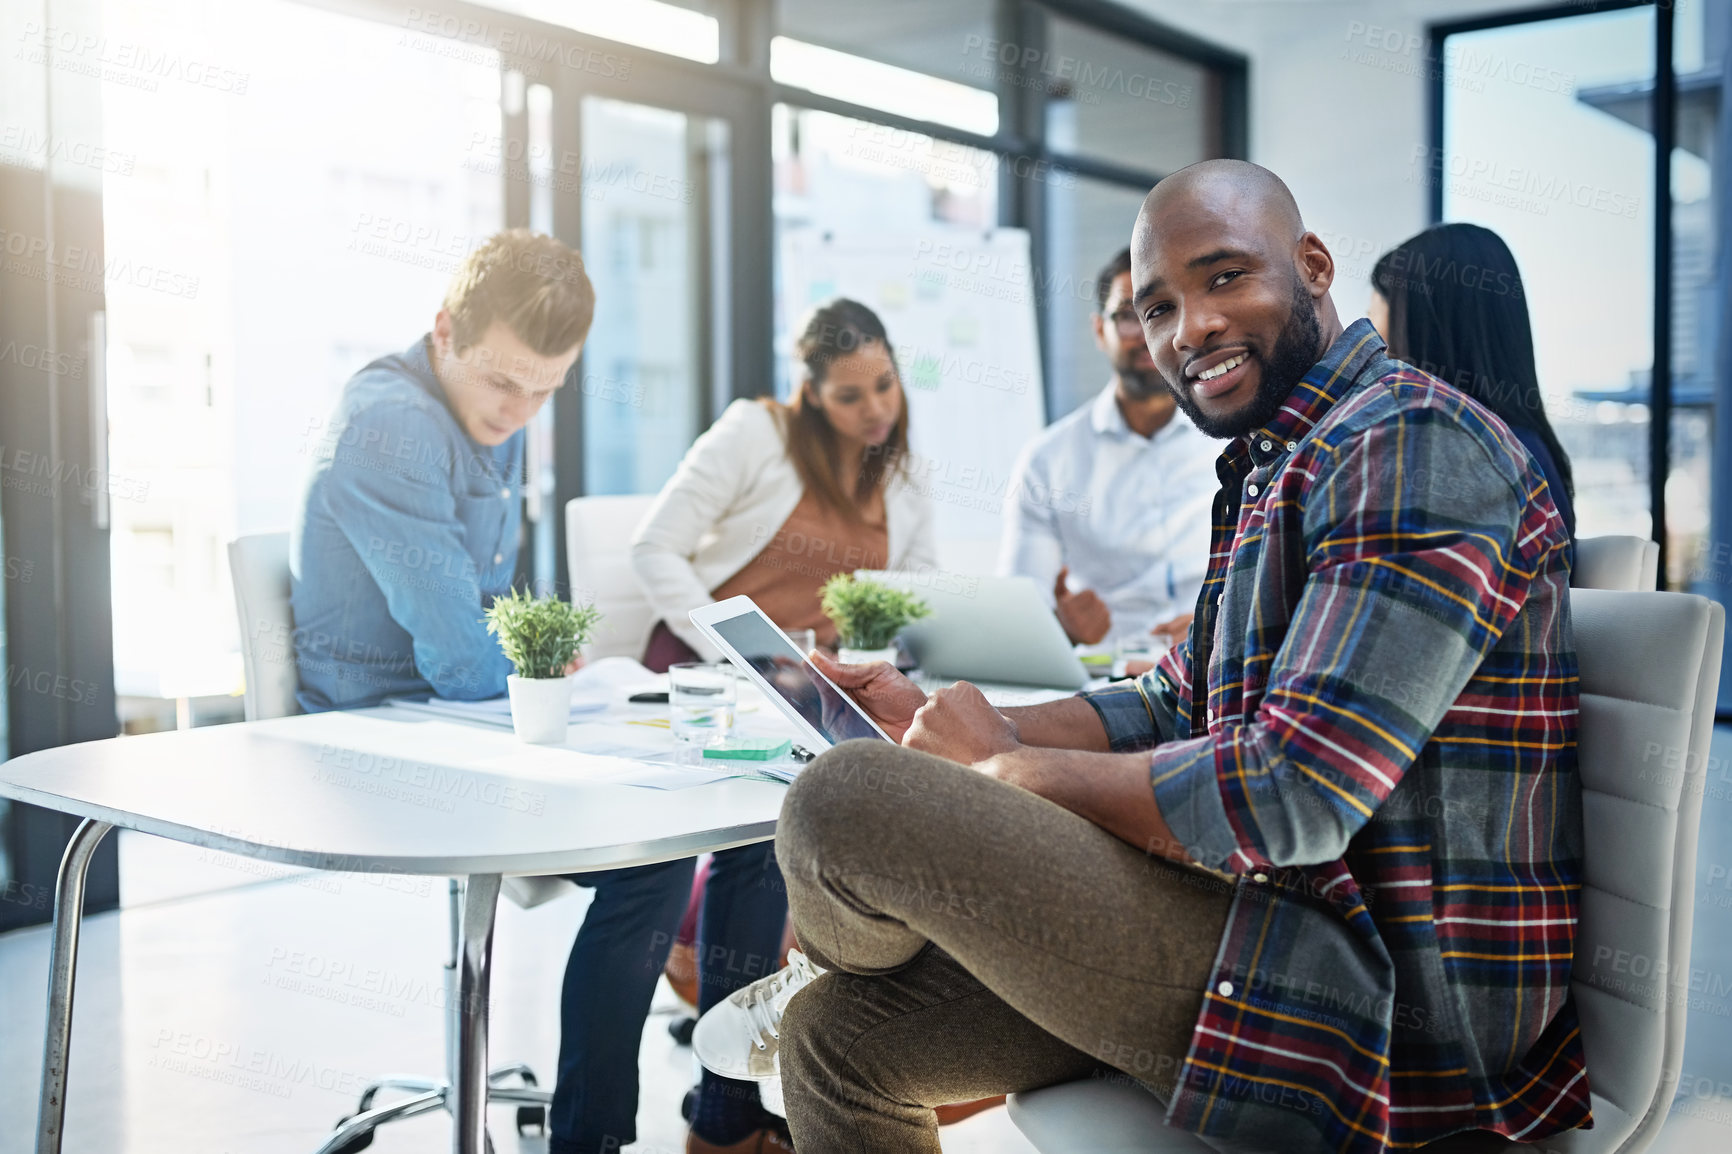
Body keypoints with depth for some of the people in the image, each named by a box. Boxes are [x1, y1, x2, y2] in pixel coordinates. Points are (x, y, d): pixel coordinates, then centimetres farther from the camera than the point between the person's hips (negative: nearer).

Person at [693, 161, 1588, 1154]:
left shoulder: (1414, 447, -16)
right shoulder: (1269, 470, 18)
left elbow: (1288, 801, -24)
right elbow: (1173, 711, 20)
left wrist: (1008, 766, -11)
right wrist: (930, 724, 8)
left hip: (1389, 1017, -10)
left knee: (848, 803, -17)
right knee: (842, 1036, 8)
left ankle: (803, 984, 18)